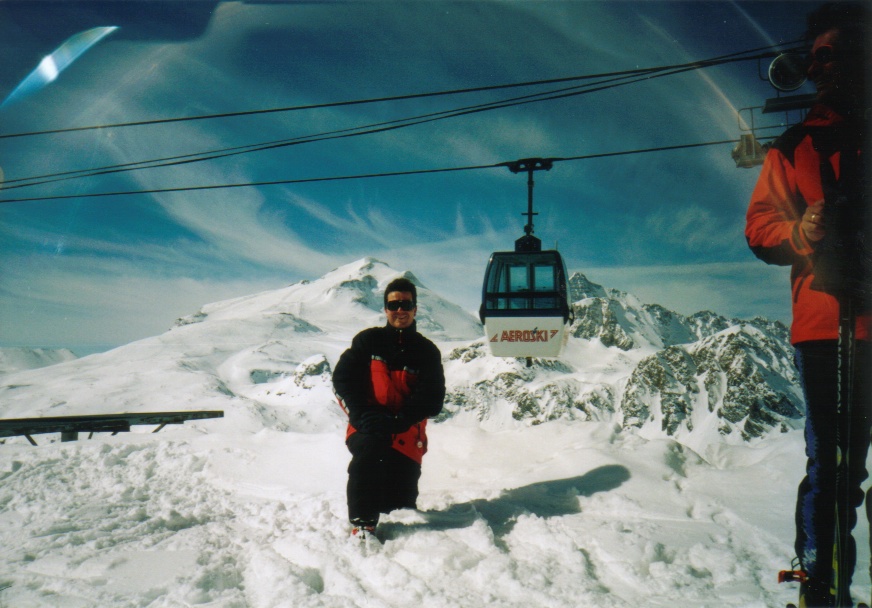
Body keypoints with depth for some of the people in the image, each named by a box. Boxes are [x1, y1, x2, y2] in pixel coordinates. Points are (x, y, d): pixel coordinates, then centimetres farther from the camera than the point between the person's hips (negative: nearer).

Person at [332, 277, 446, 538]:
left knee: (401, 502, -3)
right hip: (366, 428, -1)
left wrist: (398, 422, -19)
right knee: (368, 449, -36)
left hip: (406, 433, 2)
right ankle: (362, 524, -26)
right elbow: (342, 378, 1)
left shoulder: (427, 352, 7)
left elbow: (432, 399, -2)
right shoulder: (368, 341, 7)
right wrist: (363, 415, -15)